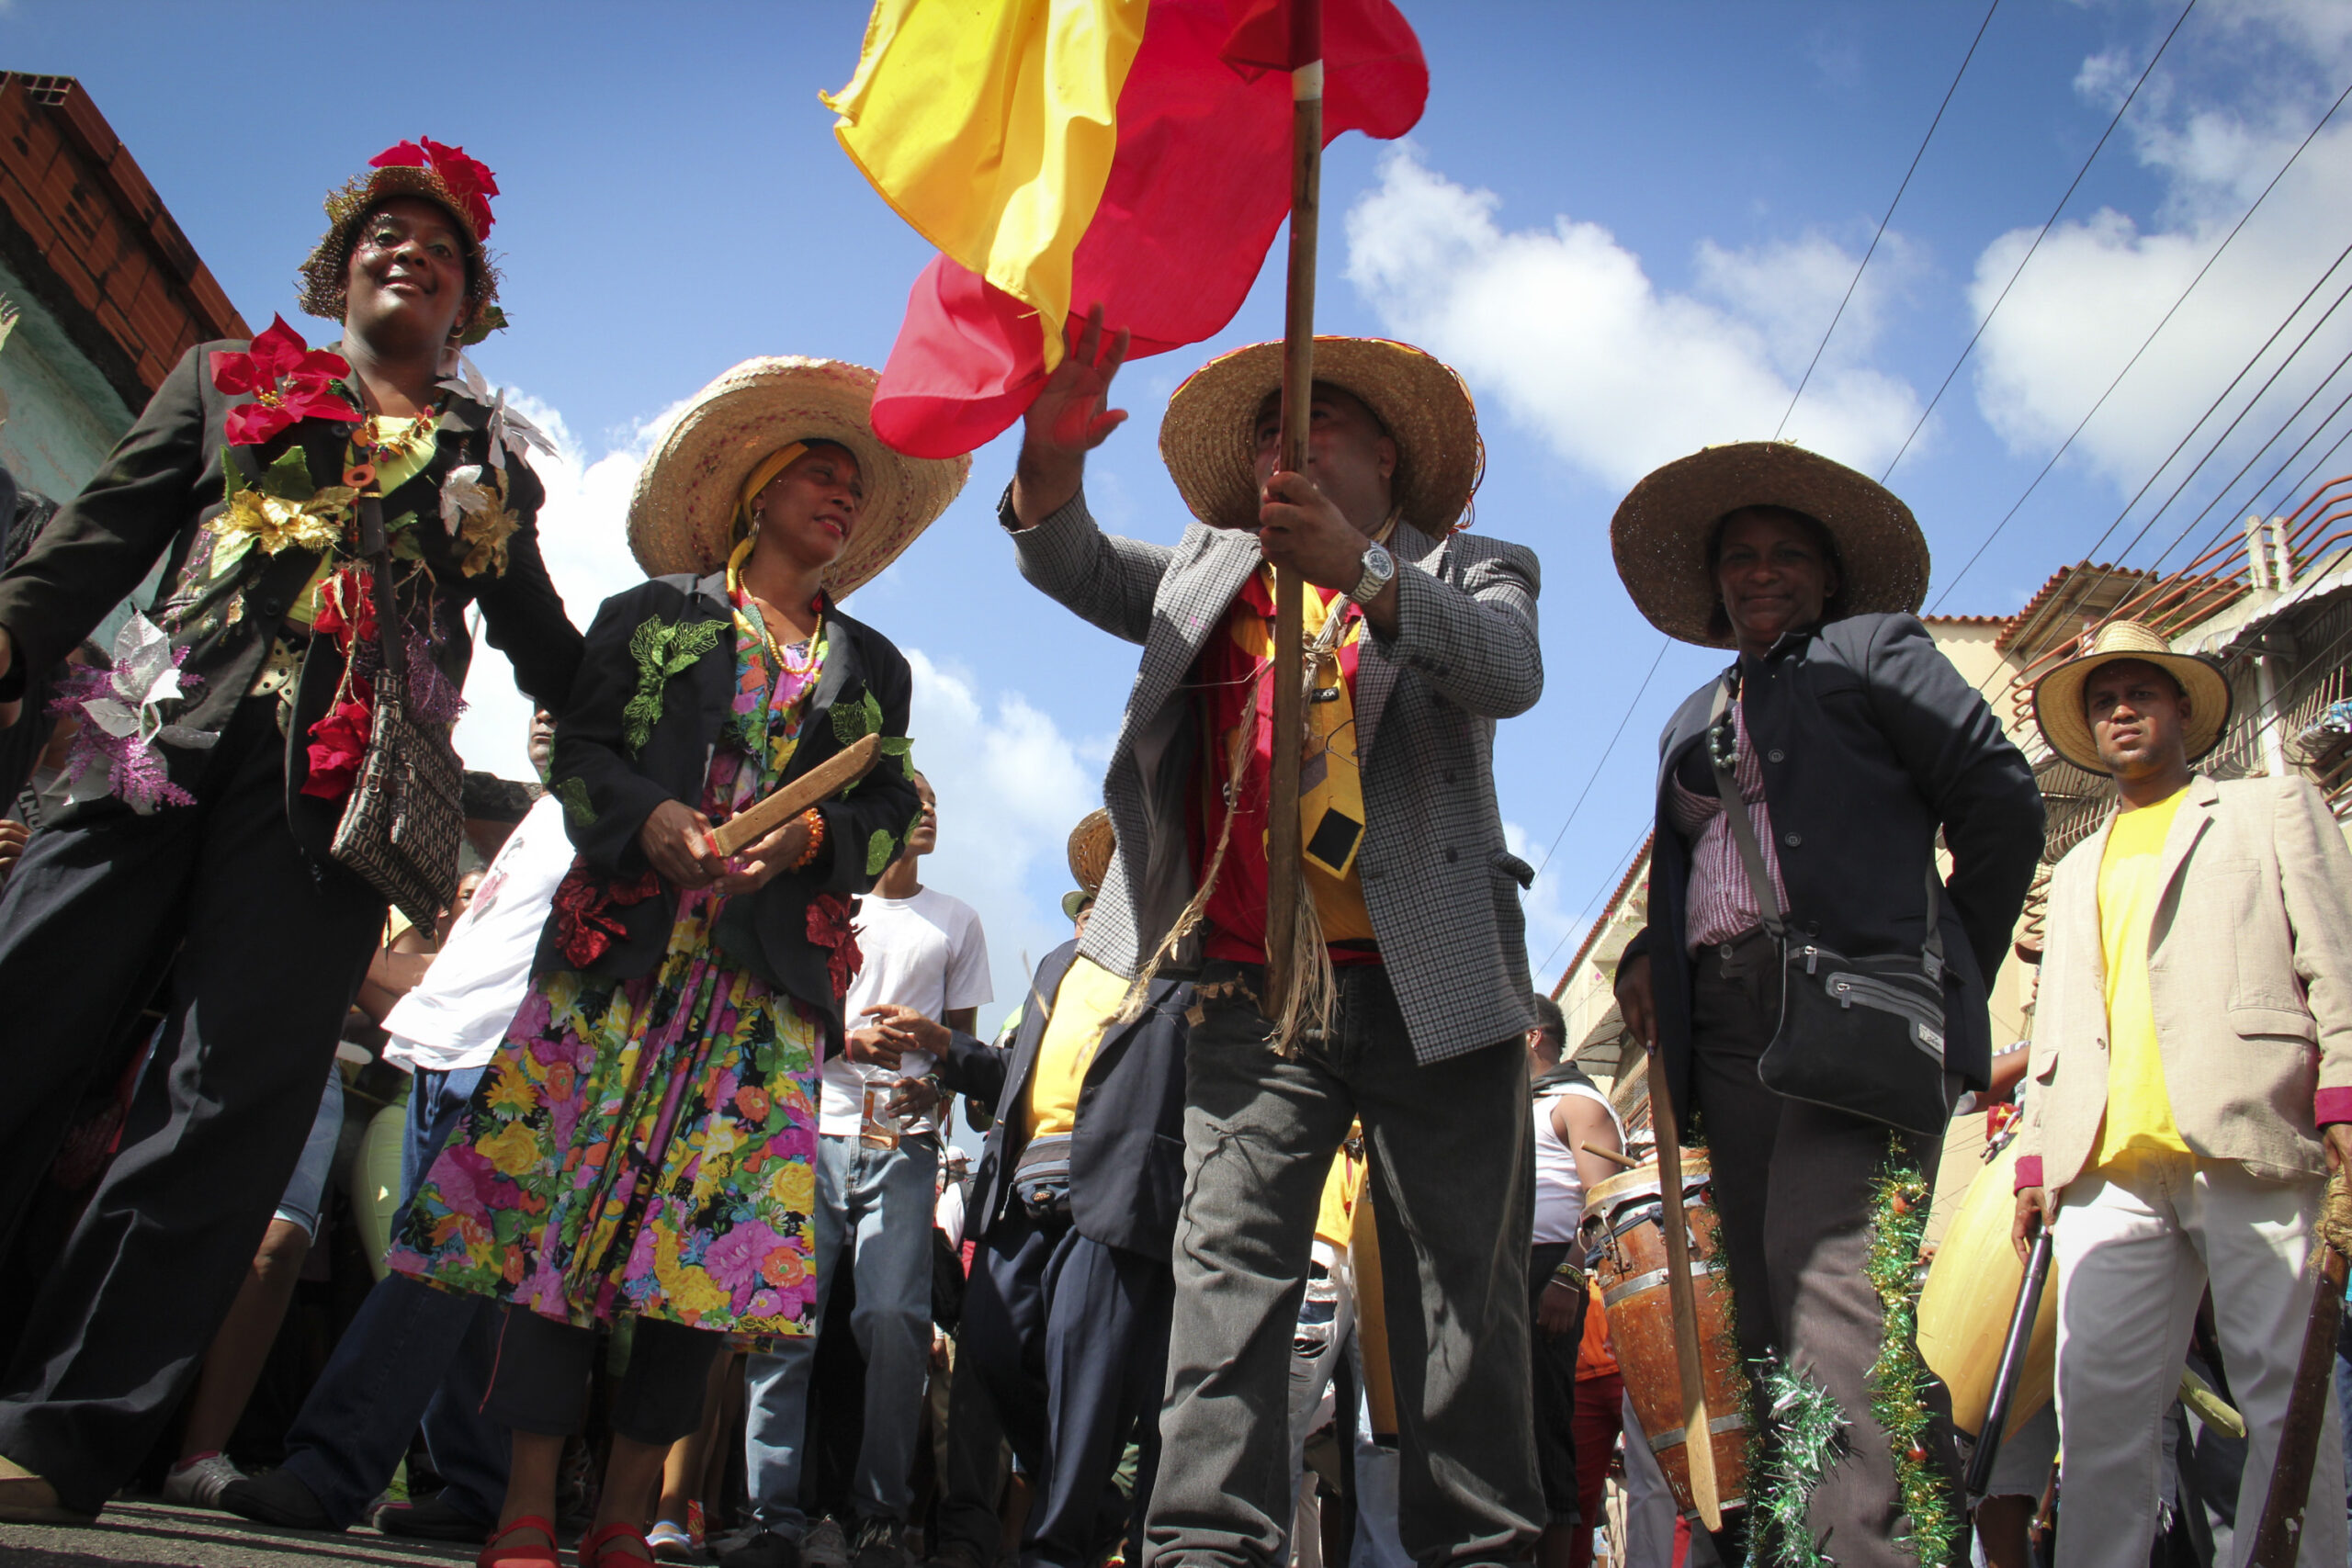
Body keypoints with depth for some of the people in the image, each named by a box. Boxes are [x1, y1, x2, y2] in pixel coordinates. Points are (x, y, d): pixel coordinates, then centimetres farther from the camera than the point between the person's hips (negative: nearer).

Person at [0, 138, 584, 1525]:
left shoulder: (495, 462, 24)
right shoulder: (228, 378, 24)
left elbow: (550, 652, 25)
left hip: (344, 786, 0)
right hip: (170, 737, 1)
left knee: (231, 1096, -6)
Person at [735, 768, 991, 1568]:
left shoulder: (956, 922, 18)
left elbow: (963, 1035, 18)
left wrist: (937, 1085, -3)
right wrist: (845, 1039, -7)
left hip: (903, 1144, 0)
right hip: (810, 1129, 0)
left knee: (894, 1319, -11)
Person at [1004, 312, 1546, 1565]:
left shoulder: (1469, 567, 12)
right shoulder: (1211, 567, 22)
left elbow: (1511, 671, -9)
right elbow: (1073, 565, 9)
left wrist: (1359, 570, -25)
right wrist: (1052, 455, -12)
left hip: (1430, 981, -1)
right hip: (1250, 990, 2)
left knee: (1462, 1284, 2)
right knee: (1230, 1264, -6)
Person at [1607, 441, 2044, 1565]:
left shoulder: (1872, 649, 10)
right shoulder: (1694, 719, 28)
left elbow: (2001, 799, 2)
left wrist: (1956, 966, 2)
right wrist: (1645, 958, 8)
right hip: (1726, 1028, 7)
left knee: (1828, 1267, -22)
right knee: (1768, 1299, 2)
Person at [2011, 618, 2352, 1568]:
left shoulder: (2272, 809, 17)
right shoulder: (2076, 871, 30)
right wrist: (2035, 1156, 13)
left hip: (2244, 1145, -4)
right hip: (2110, 1168, 4)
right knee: (2098, 1410, -4)